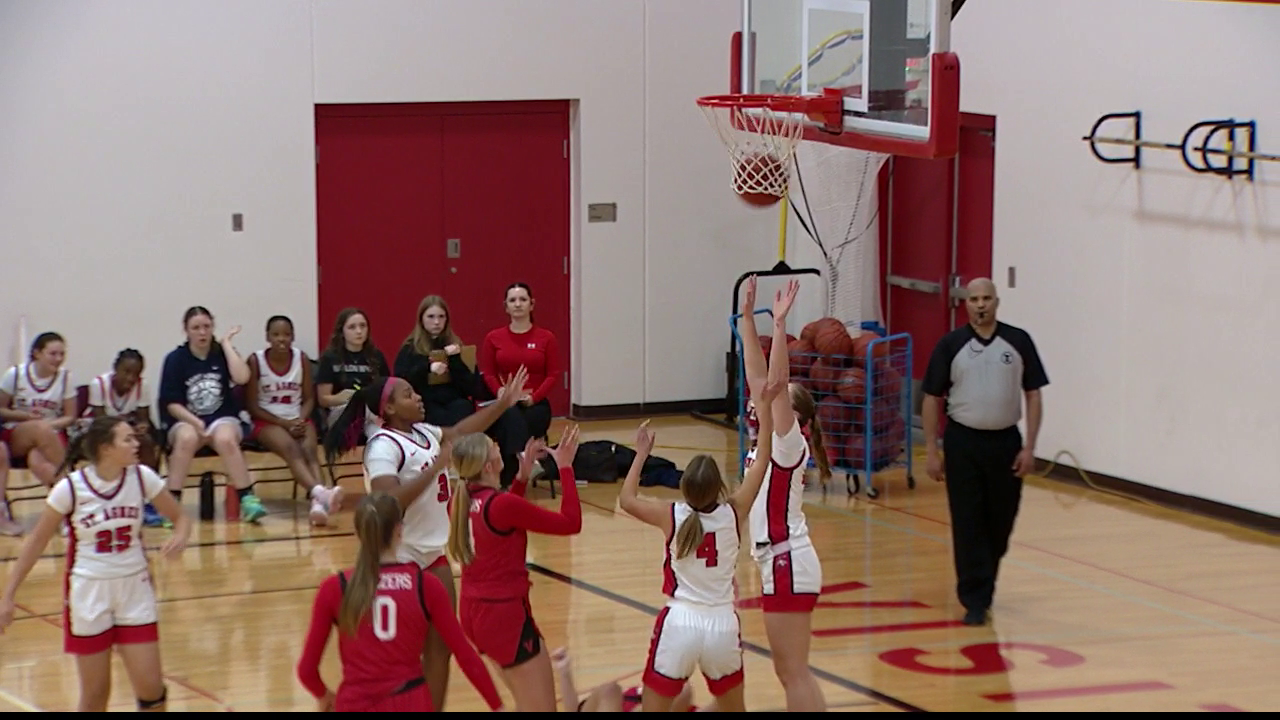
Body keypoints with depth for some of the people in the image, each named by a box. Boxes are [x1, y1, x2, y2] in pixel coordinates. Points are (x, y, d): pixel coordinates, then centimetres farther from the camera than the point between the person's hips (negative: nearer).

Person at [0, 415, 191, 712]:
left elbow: (180, 517, 3)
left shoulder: (141, 477, -8)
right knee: (95, 695, 4)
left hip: (135, 590, 2)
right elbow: (36, 543, -5)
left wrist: (180, 537, -21)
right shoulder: (71, 487, -15)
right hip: (88, 592, -2)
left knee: (150, 688, -2)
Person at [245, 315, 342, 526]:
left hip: (298, 420, 3)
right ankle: (320, 492, -57)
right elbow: (252, 405, -5)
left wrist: (300, 420, -14)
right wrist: (285, 423, -14)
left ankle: (318, 502, -52)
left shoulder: (302, 359, 2)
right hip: (267, 421, -3)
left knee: (309, 449, -29)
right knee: (291, 448, -33)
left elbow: (309, 399, 7)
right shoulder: (256, 361, -6)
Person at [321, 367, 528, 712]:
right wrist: (436, 466, -31)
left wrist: (504, 403, 22)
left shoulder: (423, 433, 6)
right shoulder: (383, 447, -19)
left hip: (433, 555, 9)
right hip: (400, 560, -9)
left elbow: (460, 431, 25)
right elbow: (389, 502, -32)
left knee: (441, 644, 10)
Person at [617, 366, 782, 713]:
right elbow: (762, 460, 5)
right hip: (723, 624, 2)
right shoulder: (733, 513, -4)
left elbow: (626, 500, 8)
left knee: (653, 708, 3)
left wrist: (642, 453, 14)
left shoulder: (672, 516, -7)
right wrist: (766, 406, 10)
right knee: (734, 709, 22)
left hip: (680, 623, -2)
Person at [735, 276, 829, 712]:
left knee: (795, 673, -6)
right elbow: (757, 375, 8)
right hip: (777, 563, 9)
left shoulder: (791, 444, -11)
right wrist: (747, 317, 5)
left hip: (789, 565, -9)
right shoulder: (769, 440, 9)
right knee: (789, 672, 12)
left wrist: (779, 325, -29)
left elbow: (777, 384, -25)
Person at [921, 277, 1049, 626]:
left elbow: (1032, 395, 3)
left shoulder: (1018, 341, 0)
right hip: (963, 441, -1)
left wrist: (1029, 446, -4)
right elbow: (931, 398, 3)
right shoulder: (950, 345, -1)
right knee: (968, 525, -3)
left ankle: (983, 583, 32)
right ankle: (975, 601, 1)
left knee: (1000, 522, 9)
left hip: (1005, 442, 1)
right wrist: (931, 450, -2)